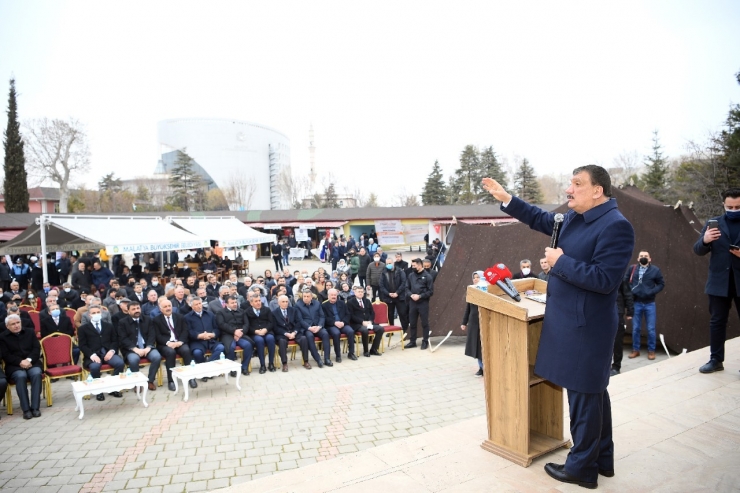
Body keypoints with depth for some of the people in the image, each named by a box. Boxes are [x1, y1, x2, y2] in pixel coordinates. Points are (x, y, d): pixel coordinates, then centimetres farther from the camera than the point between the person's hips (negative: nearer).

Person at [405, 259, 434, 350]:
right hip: (412, 303, 4)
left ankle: (425, 342, 16)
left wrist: (420, 296, -15)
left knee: (424, 323, 4)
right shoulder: (410, 276, 6)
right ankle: (412, 341, 22)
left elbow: (431, 292, -7)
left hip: (423, 303, -4)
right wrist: (411, 295, -9)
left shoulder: (427, 276, -7)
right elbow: (407, 288, 10)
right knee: (412, 323, 11)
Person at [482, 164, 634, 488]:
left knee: (584, 395, 4)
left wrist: (560, 261, -19)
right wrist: (506, 199, 15)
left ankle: (582, 468, 21)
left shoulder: (615, 225, -20)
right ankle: (602, 459, 36)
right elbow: (541, 219, 22)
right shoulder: (575, 217, 7)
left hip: (585, 325, -10)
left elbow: (604, 280, -27)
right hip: (572, 321, 10)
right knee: (593, 392, 20)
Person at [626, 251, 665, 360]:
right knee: (635, 328, 8)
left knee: (651, 329, 4)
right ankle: (635, 350, 19)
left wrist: (652, 292, -11)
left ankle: (651, 350, 17)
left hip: (650, 304, -1)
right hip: (636, 303, 1)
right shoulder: (632, 269, 1)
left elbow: (661, 284, 3)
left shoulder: (655, 270, 0)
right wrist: (630, 291, -9)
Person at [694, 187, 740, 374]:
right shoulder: (713, 223, 6)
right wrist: (705, 240, -21)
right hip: (719, 282, 1)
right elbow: (698, 250, 2)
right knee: (717, 322, 8)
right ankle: (716, 360, 17)